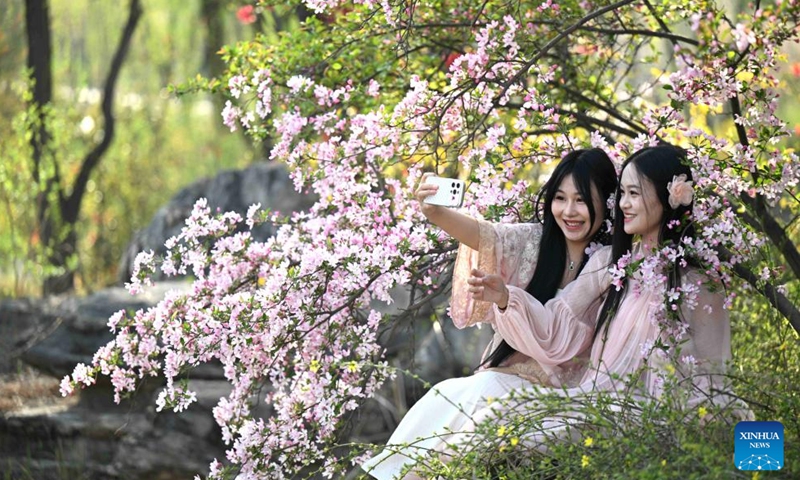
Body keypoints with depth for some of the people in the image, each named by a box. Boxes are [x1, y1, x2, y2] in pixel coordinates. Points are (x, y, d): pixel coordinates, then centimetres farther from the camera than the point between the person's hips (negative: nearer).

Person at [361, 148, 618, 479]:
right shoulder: (532, 241, 3)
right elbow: (484, 235, -16)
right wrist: (436, 214, -38)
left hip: (559, 388, -3)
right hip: (504, 376, 3)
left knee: (477, 394, -27)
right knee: (445, 397, -23)